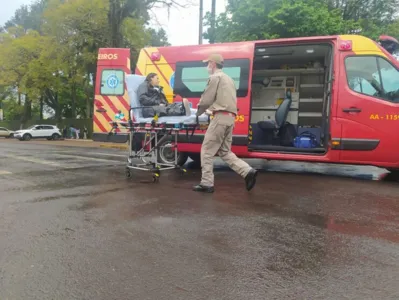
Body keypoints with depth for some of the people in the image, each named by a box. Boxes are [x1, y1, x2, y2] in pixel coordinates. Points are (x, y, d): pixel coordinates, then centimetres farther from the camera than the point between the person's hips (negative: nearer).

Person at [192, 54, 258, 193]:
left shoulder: (215, 77, -4)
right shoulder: (228, 79, 25)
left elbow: (206, 99, -8)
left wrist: (199, 112, 9)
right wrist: (211, 109, 26)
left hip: (221, 117, -9)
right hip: (230, 117, 9)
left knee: (207, 150, -1)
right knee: (225, 152, 13)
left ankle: (206, 184, 1)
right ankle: (248, 172, 1)